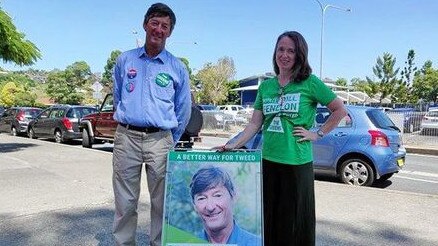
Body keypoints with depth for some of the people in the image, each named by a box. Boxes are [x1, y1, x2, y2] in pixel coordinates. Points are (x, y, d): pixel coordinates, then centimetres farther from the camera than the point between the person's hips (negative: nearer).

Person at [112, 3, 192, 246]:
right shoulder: (124, 60, 9)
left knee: (161, 201, 5)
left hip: (160, 140, -1)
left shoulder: (177, 67, 5)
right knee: (125, 201, 7)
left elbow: (183, 109, 11)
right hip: (126, 137, 1)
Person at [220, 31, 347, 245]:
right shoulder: (265, 86, 9)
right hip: (268, 161, 4)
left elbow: (340, 110, 2)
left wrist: (318, 134, -4)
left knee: (293, 222, 7)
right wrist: (234, 145, -4)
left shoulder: (310, 83, -2)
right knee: (267, 220, 12)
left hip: (297, 163, -4)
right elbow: (254, 124, 7)